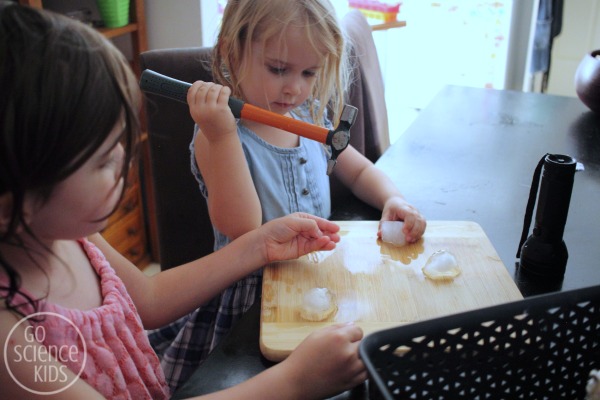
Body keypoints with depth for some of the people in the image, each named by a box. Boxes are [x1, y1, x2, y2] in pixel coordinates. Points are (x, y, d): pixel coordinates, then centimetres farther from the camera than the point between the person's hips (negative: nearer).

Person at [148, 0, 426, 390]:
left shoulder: (310, 119, 3)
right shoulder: (217, 134, -15)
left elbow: (360, 171, 17)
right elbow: (241, 227, -26)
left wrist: (393, 199, -5)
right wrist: (222, 135, -33)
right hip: (251, 293, -6)